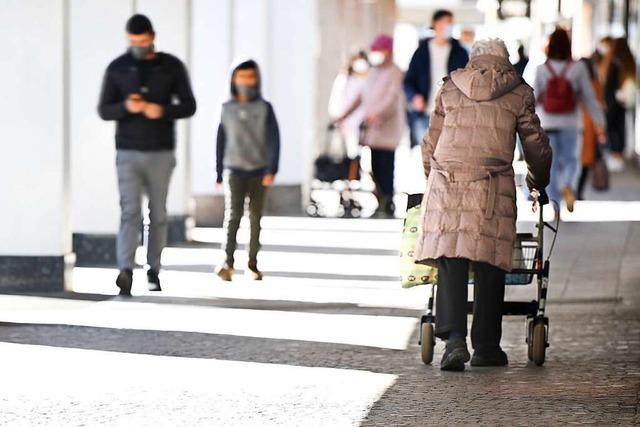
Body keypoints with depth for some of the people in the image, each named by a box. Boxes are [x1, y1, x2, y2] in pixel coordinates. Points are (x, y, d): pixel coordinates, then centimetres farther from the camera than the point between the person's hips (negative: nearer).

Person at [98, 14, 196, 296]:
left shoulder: (172, 67, -1)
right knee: (130, 212, -14)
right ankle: (125, 273, -25)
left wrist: (162, 111, -20)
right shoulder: (117, 68, -1)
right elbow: (104, 111, 0)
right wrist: (126, 107, -22)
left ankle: (153, 270, 25)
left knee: (158, 214, 9)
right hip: (128, 153, -1)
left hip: (160, 154, 1)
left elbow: (188, 107, 0)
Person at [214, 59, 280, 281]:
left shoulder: (264, 108, 2)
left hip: (259, 171, 1)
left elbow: (273, 140, -3)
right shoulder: (227, 109, 5)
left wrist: (271, 169, -14)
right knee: (233, 214, -14)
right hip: (234, 170, 0)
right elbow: (220, 141, 10)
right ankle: (227, 263, -18)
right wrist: (218, 173, 11)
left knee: (256, 217, 7)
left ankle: (253, 264, 16)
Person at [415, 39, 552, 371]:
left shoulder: (450, 88, 16)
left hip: (446, 183, 1)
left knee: (450, 264, 0)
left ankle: (453, 338, -15)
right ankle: (486, 347, 7)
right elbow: (536, 145, 17)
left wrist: (433, 180, 33)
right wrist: (539, 182, 34)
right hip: (493, 188, -1)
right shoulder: (518, 94, 12)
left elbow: (430, 143, 19)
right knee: (489, 268, 4)